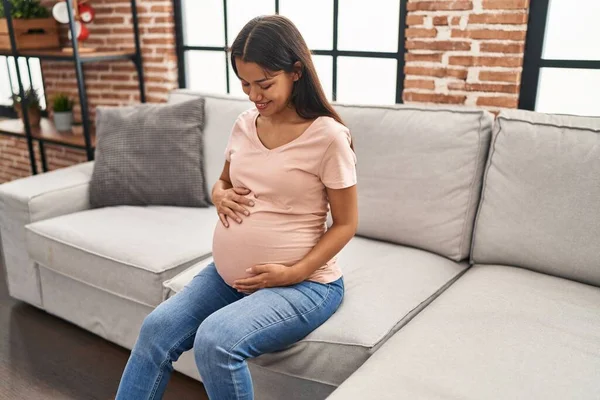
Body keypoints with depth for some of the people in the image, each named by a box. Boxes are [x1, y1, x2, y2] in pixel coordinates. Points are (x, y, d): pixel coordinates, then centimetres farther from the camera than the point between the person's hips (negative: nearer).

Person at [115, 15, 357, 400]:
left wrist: (294, 273, -18)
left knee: (216, 340, -27)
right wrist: (221, 196, -5)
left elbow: (346, 223, -8)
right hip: (228, 274, 6)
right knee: (157, 328, -11)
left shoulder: (328, 136, -14)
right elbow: (222, 183, 19)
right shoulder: (245, 124, 4)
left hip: (303, 283, -6)